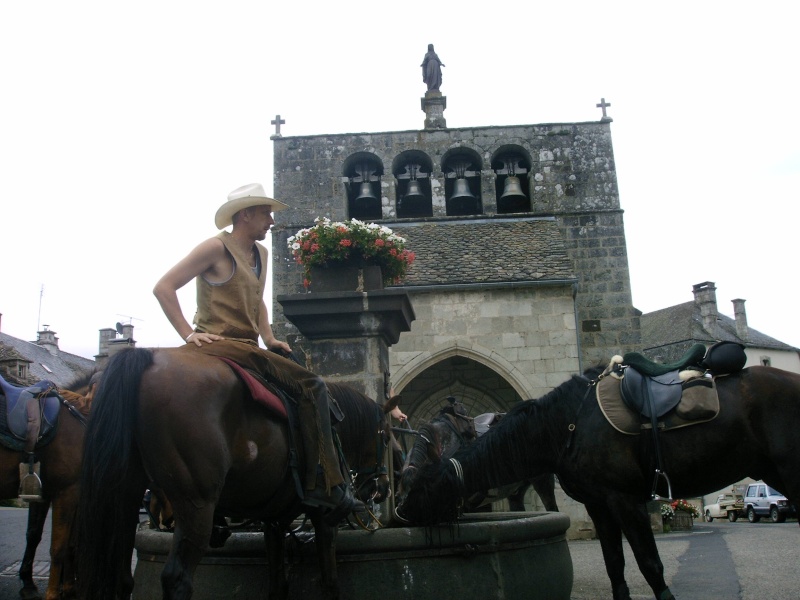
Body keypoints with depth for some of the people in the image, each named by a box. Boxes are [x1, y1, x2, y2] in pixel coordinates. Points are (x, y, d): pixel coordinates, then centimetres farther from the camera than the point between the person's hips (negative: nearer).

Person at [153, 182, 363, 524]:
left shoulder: (260, 253, 18)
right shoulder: (217, 247, -6)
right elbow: (164, 288, -8)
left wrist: (269, 338, 15)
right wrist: (188, 335, -14)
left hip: (245, 347, 10)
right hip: (220, 344, -9)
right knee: (311, 386, -19)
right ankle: (324, 487, -18)